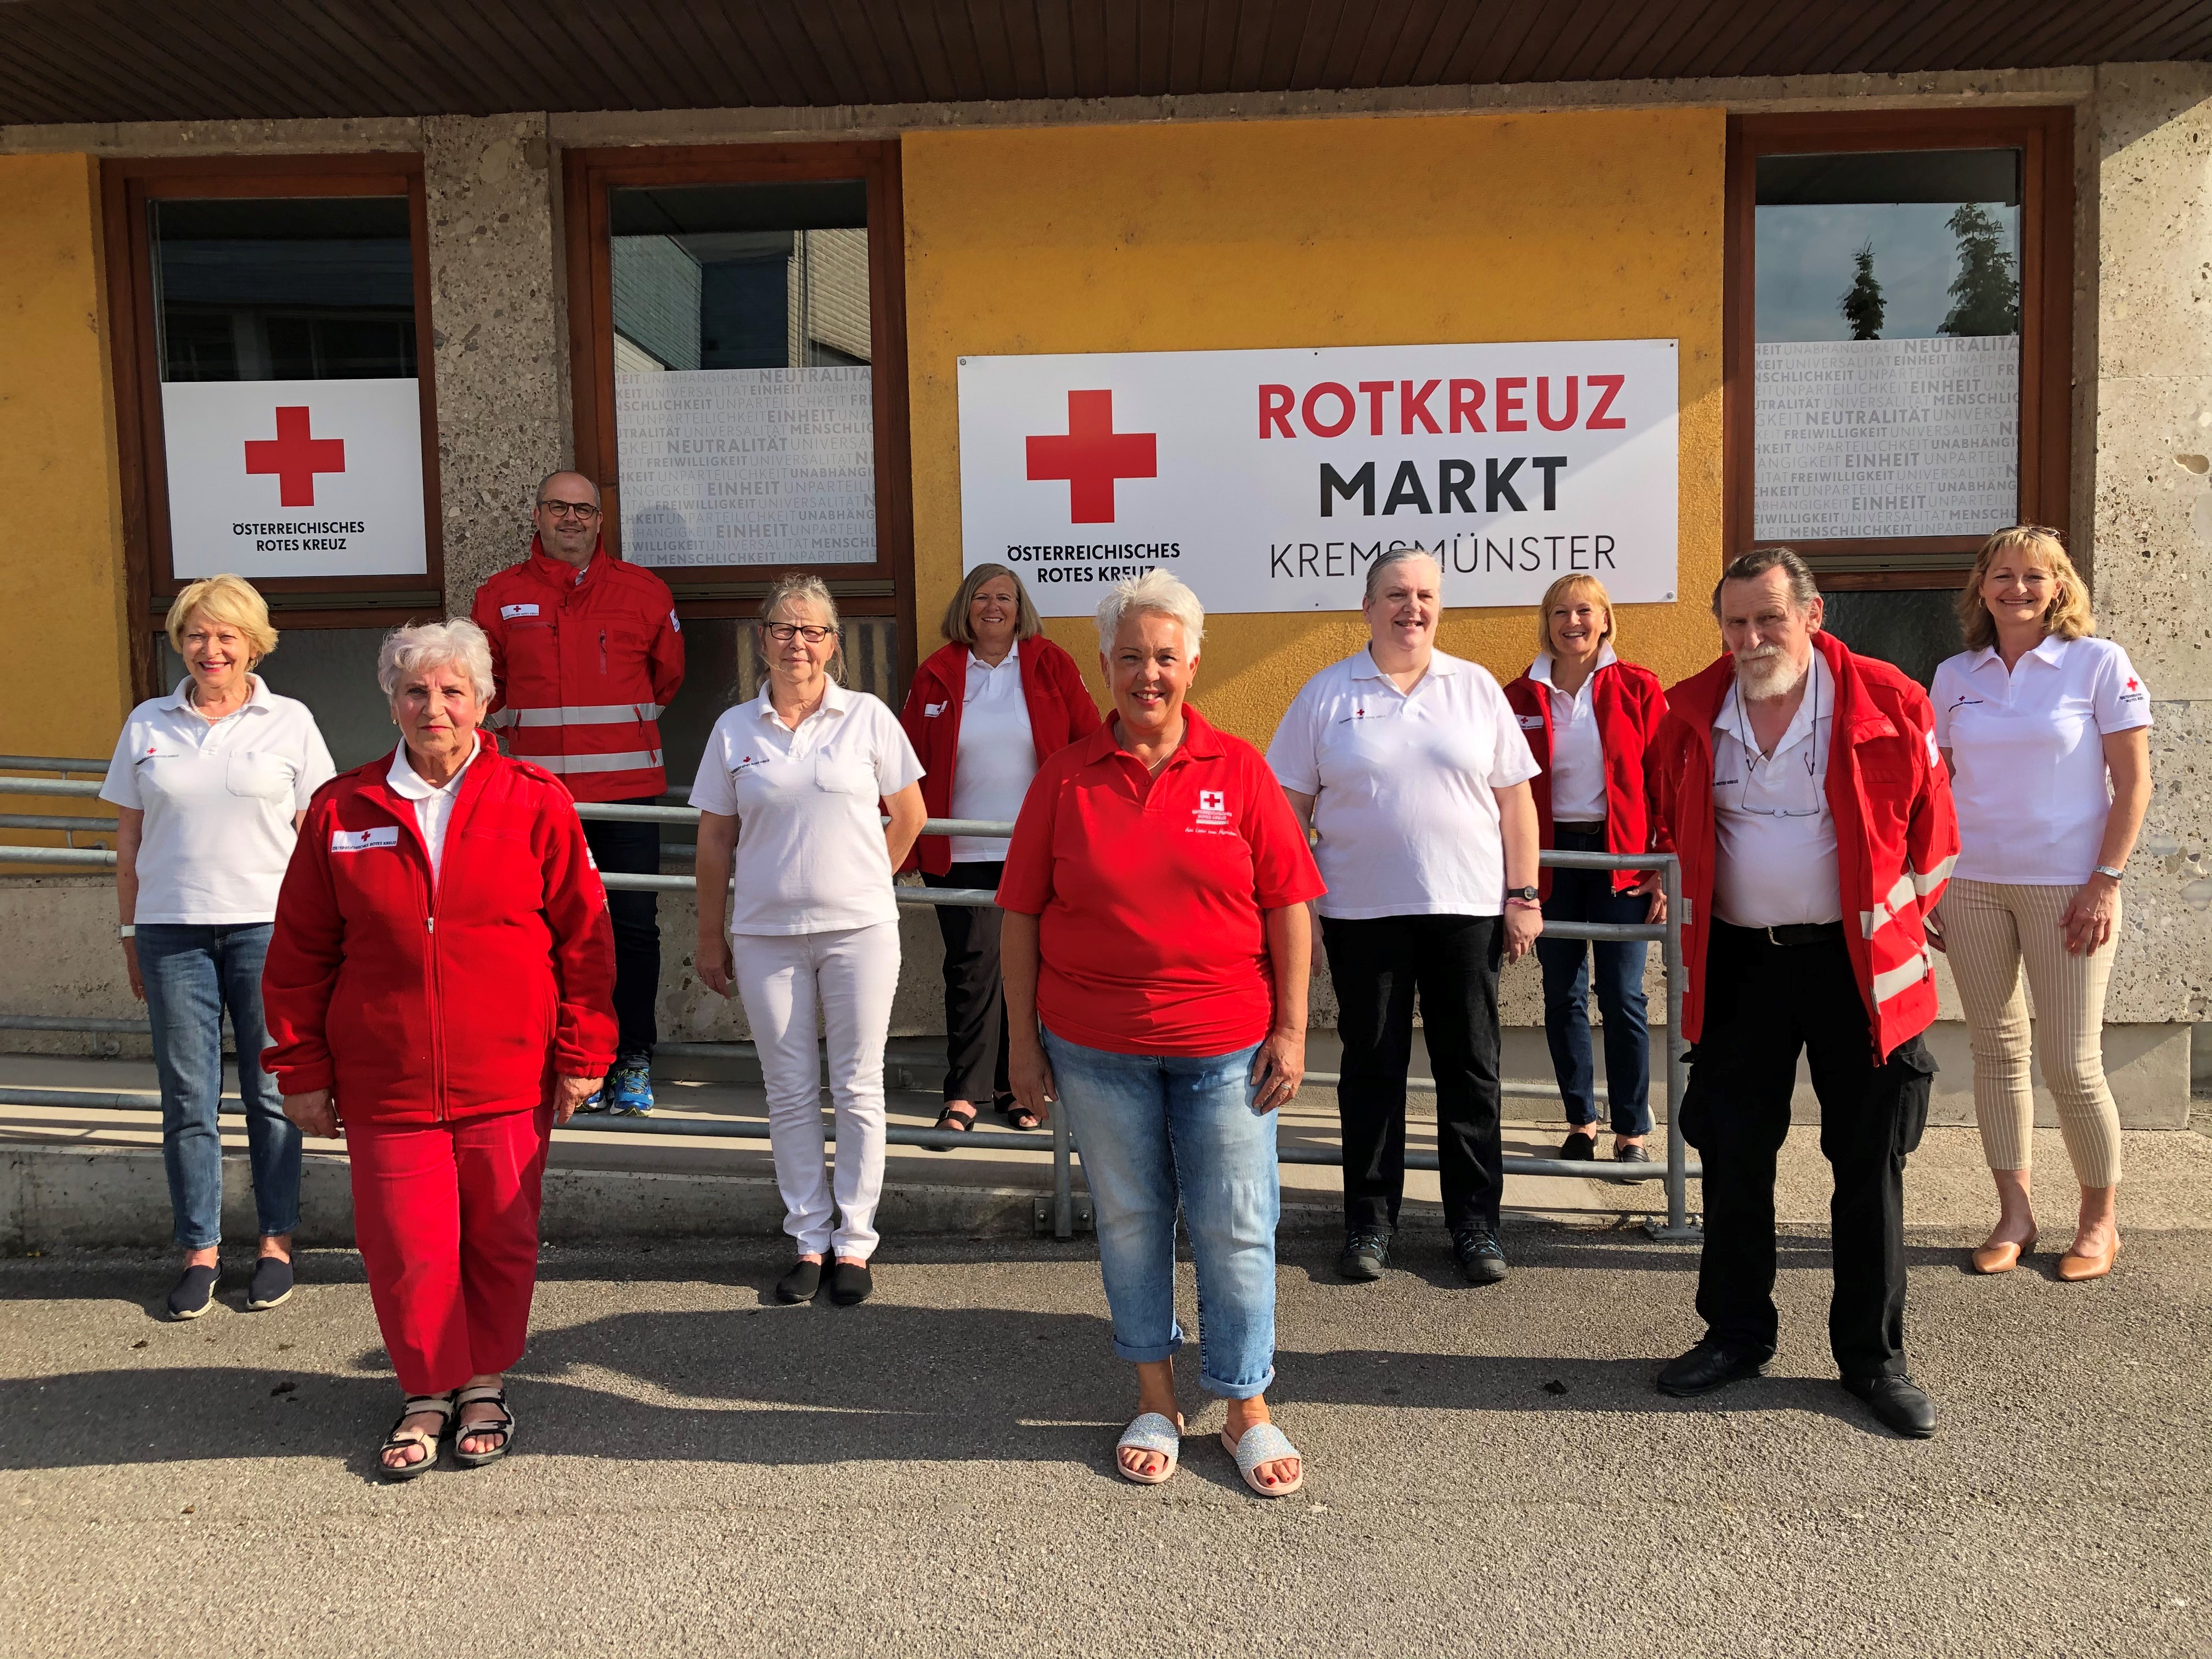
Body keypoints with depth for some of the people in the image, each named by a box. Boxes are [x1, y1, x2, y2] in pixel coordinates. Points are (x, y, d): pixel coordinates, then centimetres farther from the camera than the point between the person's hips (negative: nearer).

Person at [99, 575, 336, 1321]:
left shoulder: (290, 722, 3)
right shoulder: (147, 725, 9)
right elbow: (129, 841, 12)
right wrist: (130, 935, 9)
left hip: (268, 925, -2)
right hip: (171, 930, 2)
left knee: (271, 1094, 5)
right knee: (187, 1099, 5)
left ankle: (277, 1243, 16)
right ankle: (200, 1251, 16)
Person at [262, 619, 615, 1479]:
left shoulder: (535, 804, -2)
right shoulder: (341, 812, 2)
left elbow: (584, 938, 1)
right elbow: (299, 954, 6)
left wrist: (582, 1053, -1)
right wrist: (302, 1070, 5)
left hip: (509, 1079, -1)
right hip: (385, 1085, 1)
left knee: (500, 1240, 9)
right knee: (407, 1246, 5)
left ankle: (484, 1384, 30)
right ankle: (427, 1391, 27)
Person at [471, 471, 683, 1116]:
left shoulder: (643, 591, 5)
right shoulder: (501, 596, 7)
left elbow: (667, 674, 19)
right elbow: (483, 684, 21)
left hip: (627, 789, -1)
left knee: (634, 925, 0)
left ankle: (632, 1059, 11)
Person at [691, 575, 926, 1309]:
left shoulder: (868, 717, -1)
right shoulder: (735, 730, 3)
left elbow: (909, 814, 9)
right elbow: (715, 840, 7)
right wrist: (710, 937, 6)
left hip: (859, 928, -1)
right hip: (766, 935, 1)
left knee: (858, 1089, 4)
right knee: (790, 1092, 8)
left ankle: (854, 1242, 16)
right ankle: (808, 1240, 20)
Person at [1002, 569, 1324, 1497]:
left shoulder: (1239, 770, -1)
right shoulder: (1065, 778, 0)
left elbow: (1288, 904, -1)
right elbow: (1021, 914, 2)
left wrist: (1290, 1029, -5)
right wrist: (1023, 1038, 0)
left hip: (1226, 1046, -1)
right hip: (1096, 1049, 1)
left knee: (1235, 1229, 6)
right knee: (1129, 1221, 13)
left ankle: (1247, 1411, 24)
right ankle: (1155, 1402, 30)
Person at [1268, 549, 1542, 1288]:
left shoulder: (1476, 687, 6)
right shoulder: (1327, 692, 3)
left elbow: (1515, 799, 6)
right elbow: (1290, 804, 3)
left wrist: (1524, 895, 0)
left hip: (1466, 909, 1)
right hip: (1361, 913, -1)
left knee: (1471, 1070, 7)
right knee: (1371, 1068, 7)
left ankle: (1476, 1223, 19)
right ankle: (1369, 1221, 19)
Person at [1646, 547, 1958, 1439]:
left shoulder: (1889, 704, -7)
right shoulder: (1690, 713, 1)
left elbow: (1929, 830, 4)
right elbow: (1669, 819, 17)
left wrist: (1905, 922, 7)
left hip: (1858, 963, -2)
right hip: (1737, 963, 3)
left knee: (1869, 1165, 6)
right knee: (1733, 1158, 9)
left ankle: (1873, 1355, 19)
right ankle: (1736, 1333, 25)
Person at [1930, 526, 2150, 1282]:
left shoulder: (2099, 663, -3)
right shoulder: (1956, 675, 7)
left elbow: (2133, 781, -4)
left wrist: (2106, 882, -11)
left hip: (2066, 888, -3)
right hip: (1972, 885, 4)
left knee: (2072, 1064, -2)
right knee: (1997, 1052, 8)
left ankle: (2101, 1219, 17)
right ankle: (2014, 1215, 19)